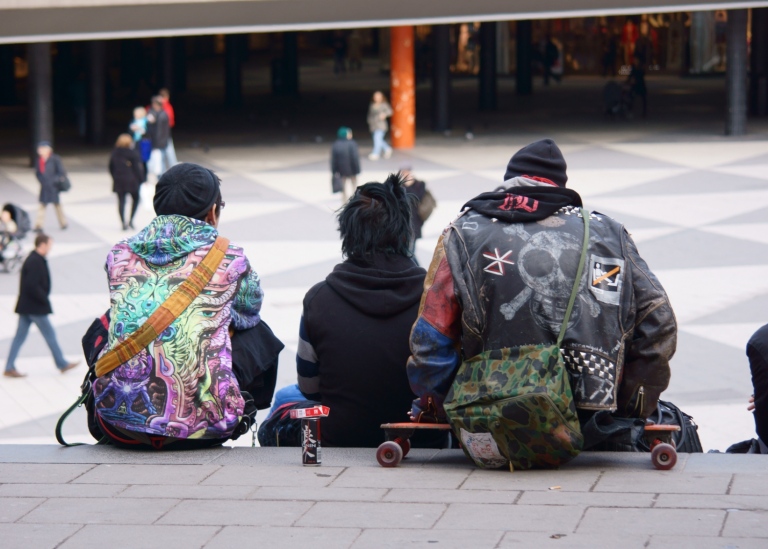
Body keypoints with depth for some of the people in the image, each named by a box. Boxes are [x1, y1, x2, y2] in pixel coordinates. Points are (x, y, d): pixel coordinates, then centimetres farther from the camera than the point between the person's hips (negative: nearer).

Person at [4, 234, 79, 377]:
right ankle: (62, 364, 15)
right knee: (49, 334, 3)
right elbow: (32, 285, -26)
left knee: (20, 336, 8)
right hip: (35, 307, -10)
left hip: (26, 306, 10)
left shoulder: (32, 260, 11)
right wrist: (44, 300, -17)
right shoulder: (35, 262, -20)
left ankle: (9, 368, 7)